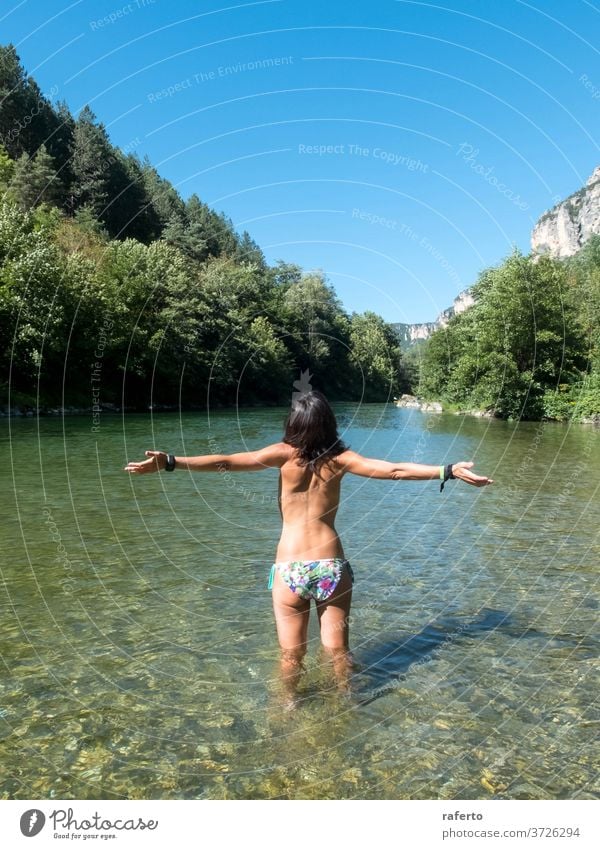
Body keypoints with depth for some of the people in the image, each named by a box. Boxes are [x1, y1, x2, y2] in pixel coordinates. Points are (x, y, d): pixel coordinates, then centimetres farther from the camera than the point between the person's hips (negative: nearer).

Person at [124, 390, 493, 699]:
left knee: (292, 653, 15)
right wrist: (449, 471, 0)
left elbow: (225, 462, -15)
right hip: (332, 566, 2)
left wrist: (169, 462, -15)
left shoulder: (285, 454, -8)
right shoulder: (340, 458, -3)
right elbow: (394, 470, -6)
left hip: (290, 569, -1)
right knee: (338, 648, 18)